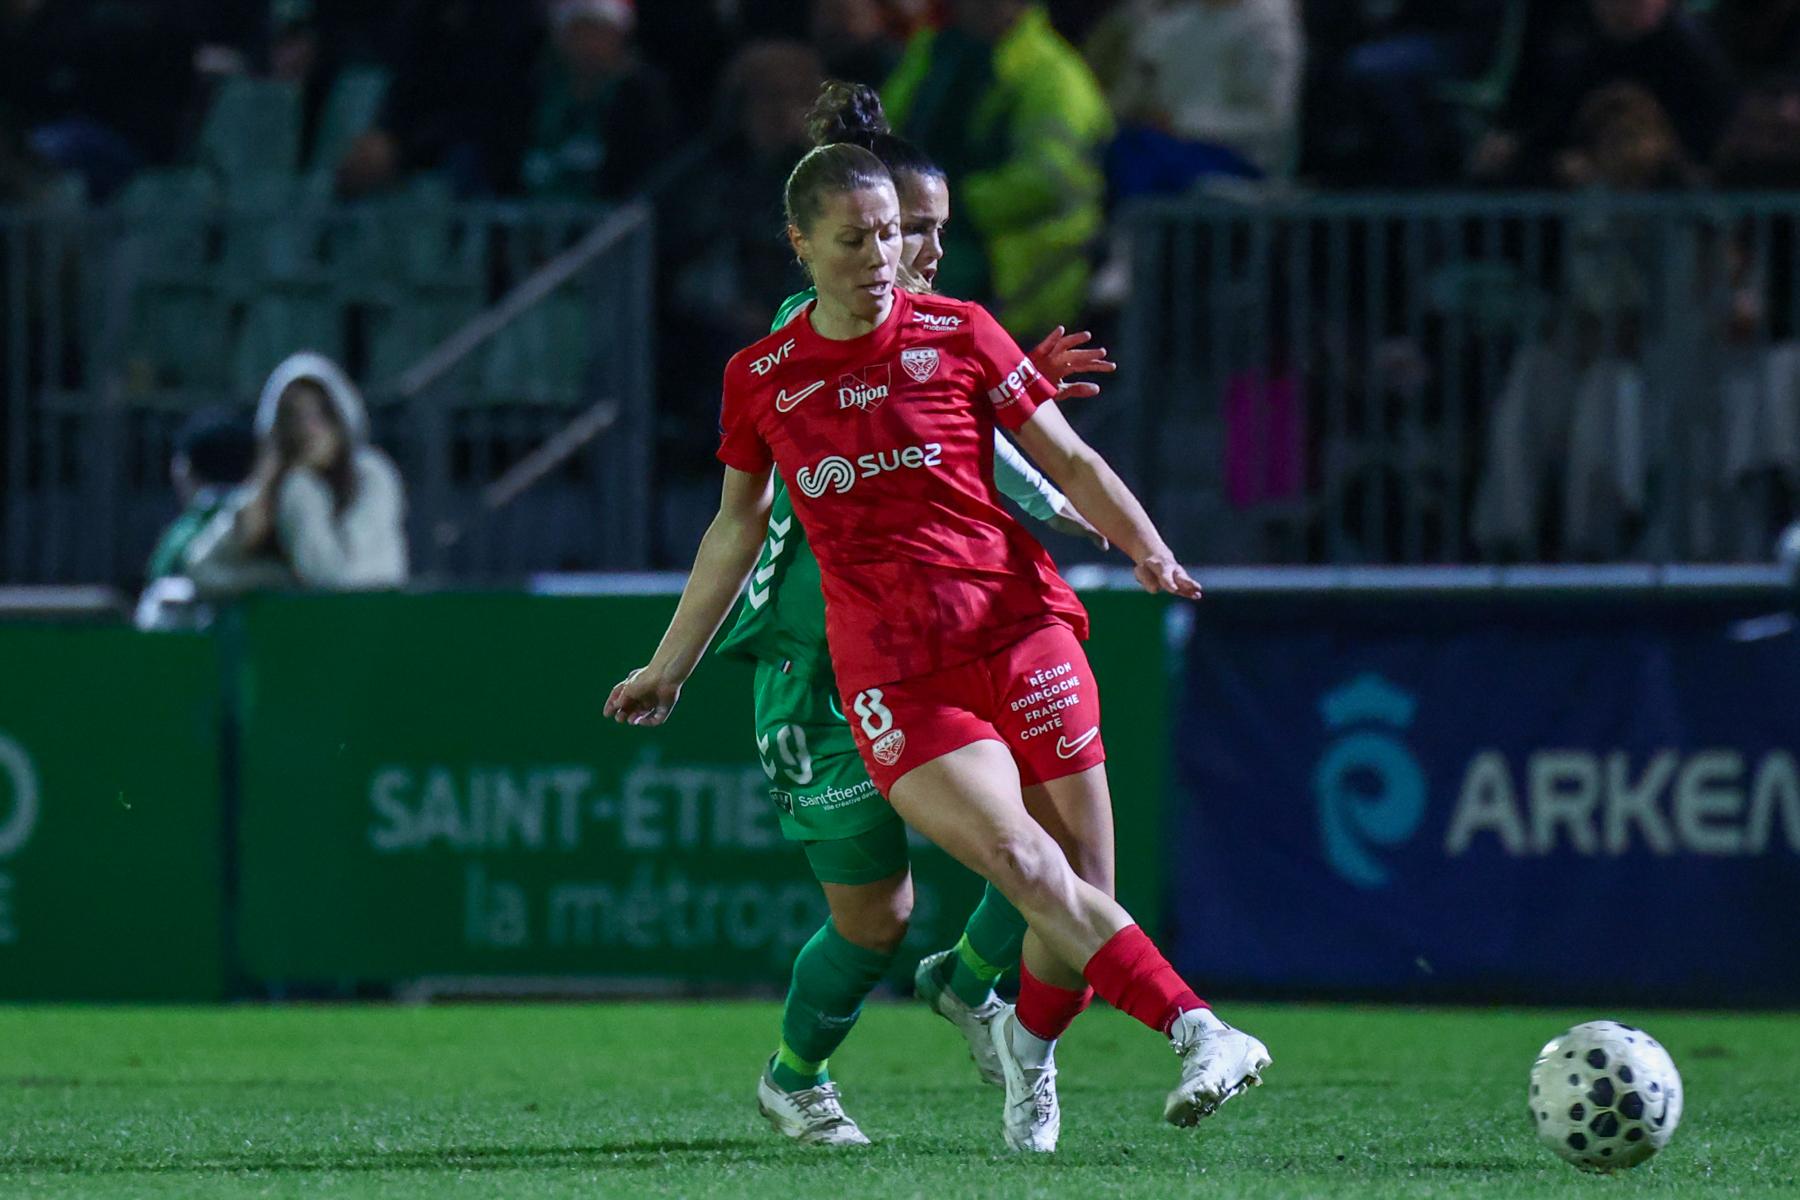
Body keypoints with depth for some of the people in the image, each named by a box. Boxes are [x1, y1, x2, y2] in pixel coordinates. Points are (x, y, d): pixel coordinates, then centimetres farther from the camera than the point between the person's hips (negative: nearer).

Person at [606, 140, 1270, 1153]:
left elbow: (1068, 461, 9)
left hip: (1019, 626, 1)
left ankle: (1029, 1048, 25)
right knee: (1031, 870, -21)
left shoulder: (958, 334, 5)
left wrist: (1149, 549, -8)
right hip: (891, 678, -1)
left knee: (1081, 878, -3)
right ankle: (1201, 1034, -24)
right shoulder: (761, 379, 9)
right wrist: (671, 667, 26)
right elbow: (737, 529, 22)